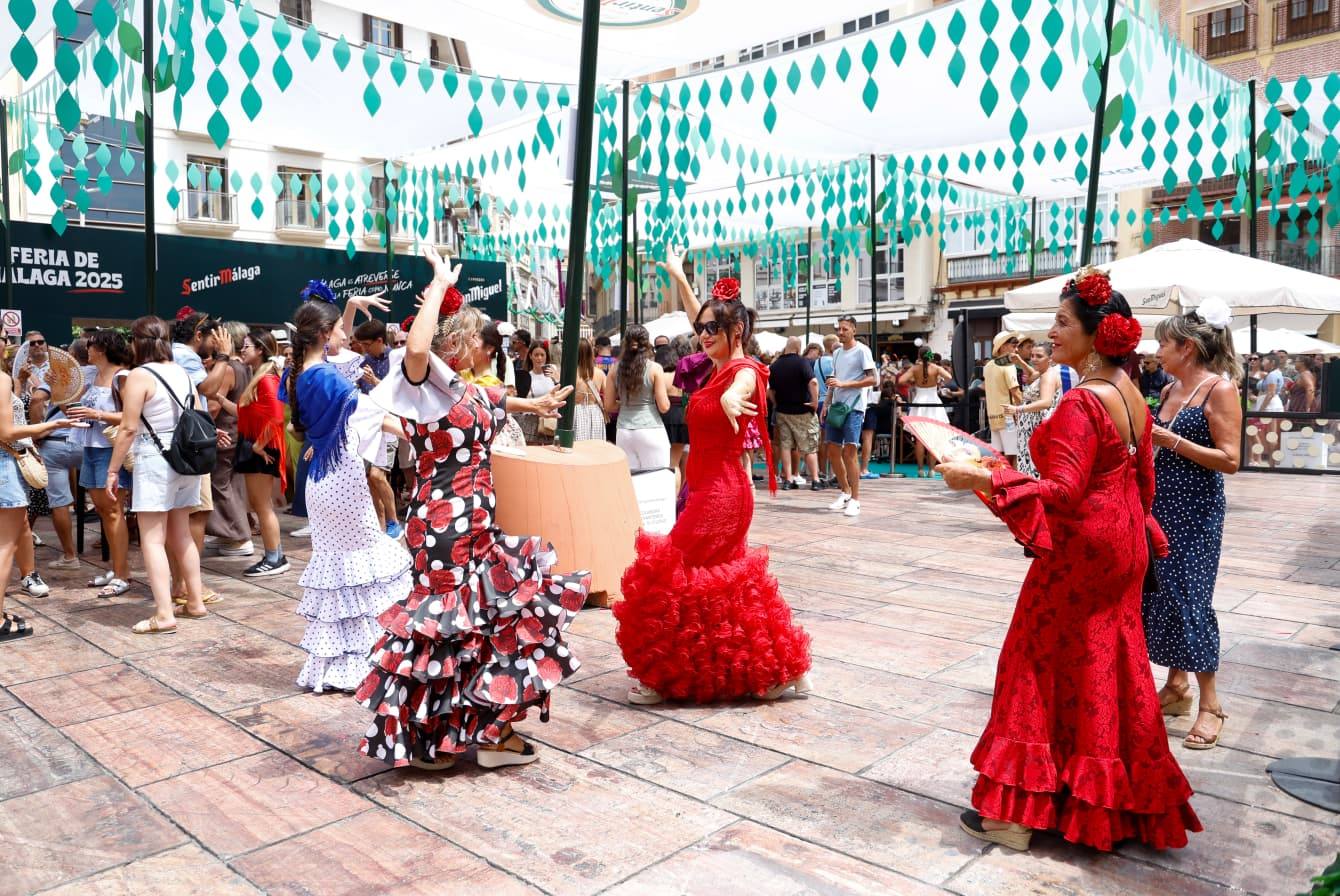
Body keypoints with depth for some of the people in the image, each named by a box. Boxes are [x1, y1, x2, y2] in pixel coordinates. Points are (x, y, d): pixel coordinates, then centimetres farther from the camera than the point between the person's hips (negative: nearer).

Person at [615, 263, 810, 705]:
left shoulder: (745, 370, -14)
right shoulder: (722, 368, 9)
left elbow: (737, 391, -42)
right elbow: (700, 319, 28)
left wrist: (731, 401, -65)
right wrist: (678, 276, 36)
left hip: (720, 491, -9)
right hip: (707, 489, 9)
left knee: (673, 576, -5)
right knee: (729, 583, 14)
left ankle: (664, 676, 8)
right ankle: (782, 668, 24)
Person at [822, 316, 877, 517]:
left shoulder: (862, 351, -5)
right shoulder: (837, 352, 16)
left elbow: (871, 380, -11)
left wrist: (844, 384, -18)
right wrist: (826, 404, 12)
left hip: (854, 407, -7)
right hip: (837, 405, 7)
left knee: (849, 451, -13)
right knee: (833, 451, 7)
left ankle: (855, 499, -7)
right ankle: (845, 493, 22)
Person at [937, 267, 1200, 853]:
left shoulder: (1082, 402, -21)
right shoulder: (1132, 397, 8)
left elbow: (1062, 489, -27)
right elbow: (1143, 479, 15)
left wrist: (981, 479, -29)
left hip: (1080, 550, -9)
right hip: (1123, 546, 9)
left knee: (1041, 666, 0)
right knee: (1110, 669, 17)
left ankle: (1017, 811, 8)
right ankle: (1124, 799, 31)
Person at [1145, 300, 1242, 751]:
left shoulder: (1219, 389, -11)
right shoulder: (1169, 390, 10)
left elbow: (1229, 460, -17)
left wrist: (1169, 439, -20)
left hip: (1196, 510, -8)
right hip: (1160, 503, 8)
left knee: (1189, 597, -6)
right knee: (1158, 592, 11)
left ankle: (1210, 704, 6)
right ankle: (1176, 686, 24)